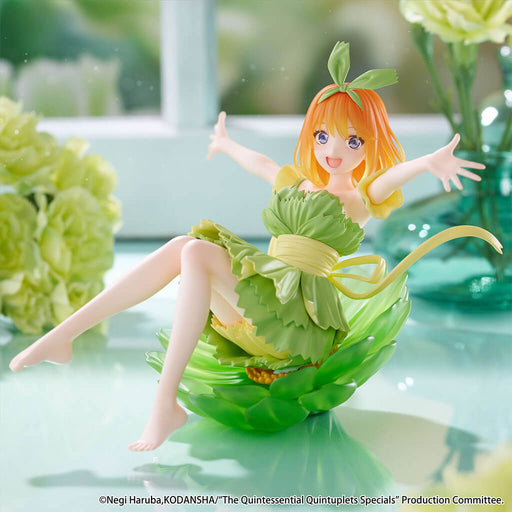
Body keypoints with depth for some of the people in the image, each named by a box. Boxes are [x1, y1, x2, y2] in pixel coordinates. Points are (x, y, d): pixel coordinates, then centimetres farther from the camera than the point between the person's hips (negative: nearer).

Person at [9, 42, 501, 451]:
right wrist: (225, 144, 62)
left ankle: (164, 404, -30)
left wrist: (431, 161, -40)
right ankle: (63, 335, -18)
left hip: (295, 318, -6)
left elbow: (394, 175, -19)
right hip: (255, 307, 7)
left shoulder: (362, 197, 4)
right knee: (183, 245, -15)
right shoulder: (298, 184, 23)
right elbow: (259, 162, 44)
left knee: (197, 254, -26)